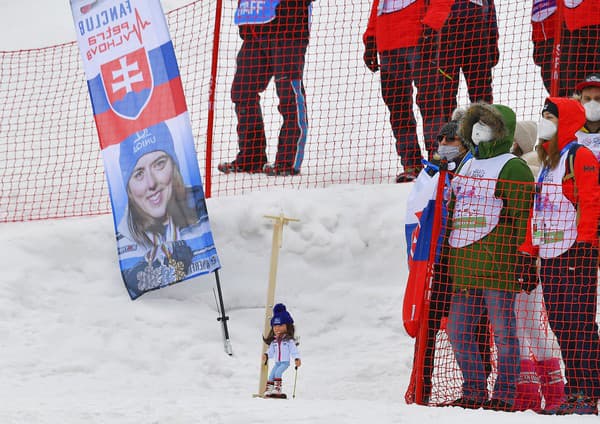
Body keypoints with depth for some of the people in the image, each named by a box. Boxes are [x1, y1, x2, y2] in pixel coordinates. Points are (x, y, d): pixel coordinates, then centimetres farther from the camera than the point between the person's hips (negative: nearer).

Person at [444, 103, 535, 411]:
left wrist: (522, 259, -15)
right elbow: (451, 211, 27)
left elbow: (522, 219, -8)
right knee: (457, 331, 9)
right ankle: (474, 393, 17)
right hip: (462, 264, 8)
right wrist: (445, 256, 22)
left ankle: (504, 395, 1)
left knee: (503, 331, -3)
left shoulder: (512, 168, -2)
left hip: (496, 265, -8)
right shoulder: (466, 166, 22)